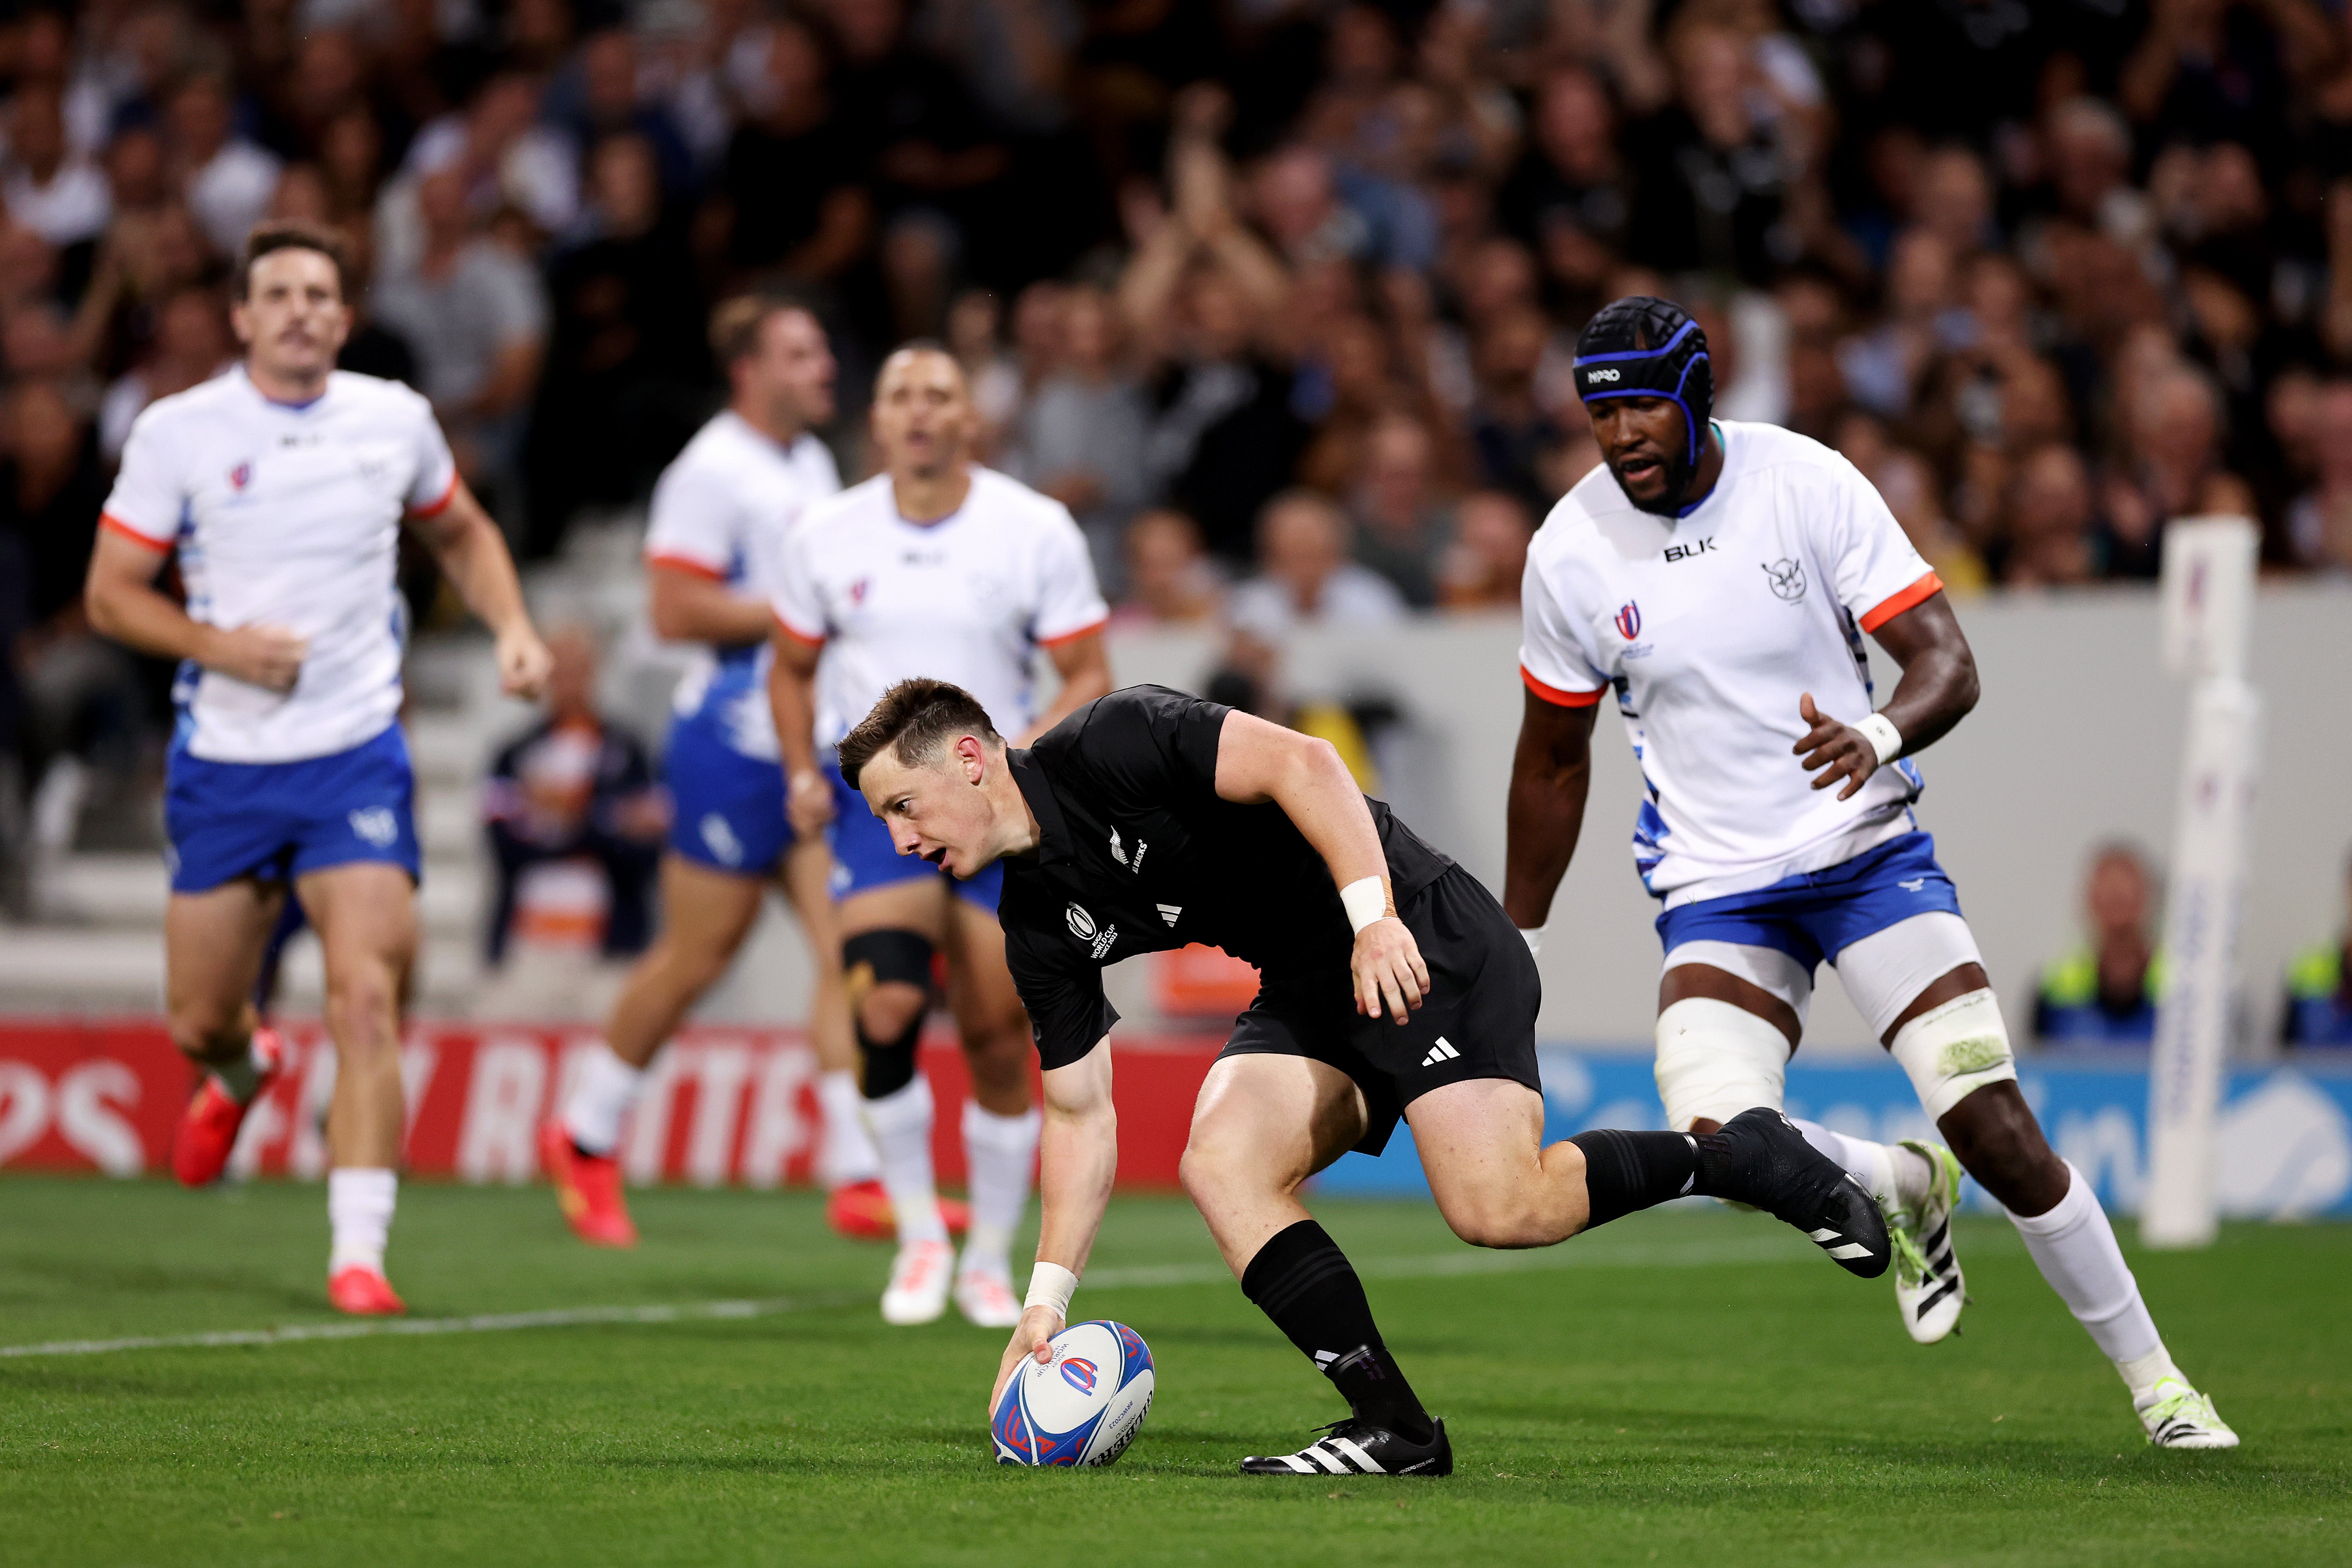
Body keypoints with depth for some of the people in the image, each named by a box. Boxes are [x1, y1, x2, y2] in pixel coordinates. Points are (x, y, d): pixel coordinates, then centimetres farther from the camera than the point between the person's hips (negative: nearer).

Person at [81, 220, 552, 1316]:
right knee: (198, 1020, 9)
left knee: (367, 999, -16)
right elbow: (111, 592, -1)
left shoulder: (394, 420, 1)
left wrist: (514, 630, 3)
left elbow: (462, 532, 20)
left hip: (355, 753, 0)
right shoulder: (178, 432, -4)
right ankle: (240, 1072, 48)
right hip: (223, 760, 0)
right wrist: (221, 644, -17)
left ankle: (358, 1254, -14)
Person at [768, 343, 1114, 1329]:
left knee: (996, 1044, 0)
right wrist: (804, 775, -1)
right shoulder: (827, 537, 3)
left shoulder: (1036, 531, -4)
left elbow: (1089, 676, -1)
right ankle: (919, 1236, -4)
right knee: (887, 1006, -23)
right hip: (874, 792, 0)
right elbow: (793, 668, 16)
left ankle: (990, 1263, 20)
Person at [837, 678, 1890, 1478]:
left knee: (1498, 1209, -22)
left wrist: (1373, 921, -33)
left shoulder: (1109, 747, -16)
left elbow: (1301, 763, -23)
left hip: (1422, 938, -8)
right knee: (1220, 1164, -14)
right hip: (1309, 990, 8)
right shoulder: (1040, 926, 7)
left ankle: (1748, 1159, 0)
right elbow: (1081, 1113, 11)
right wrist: (1046, 1302, 5)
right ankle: (1395, 1428, -11)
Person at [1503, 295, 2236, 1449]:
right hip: (1718, 894, 1)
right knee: (1720, 1139, -23)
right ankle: (1900, 1190, 10)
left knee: (1996, 1129, -12)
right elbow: (1552, 761, 9)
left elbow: (1948, 663, -12)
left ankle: (2152, 1377, 5)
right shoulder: (1570, 552, -5)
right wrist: (1515, 945, 14)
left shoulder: (1808, 484, -11)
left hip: (1869, 853, -1)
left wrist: (1880, 737, -35)